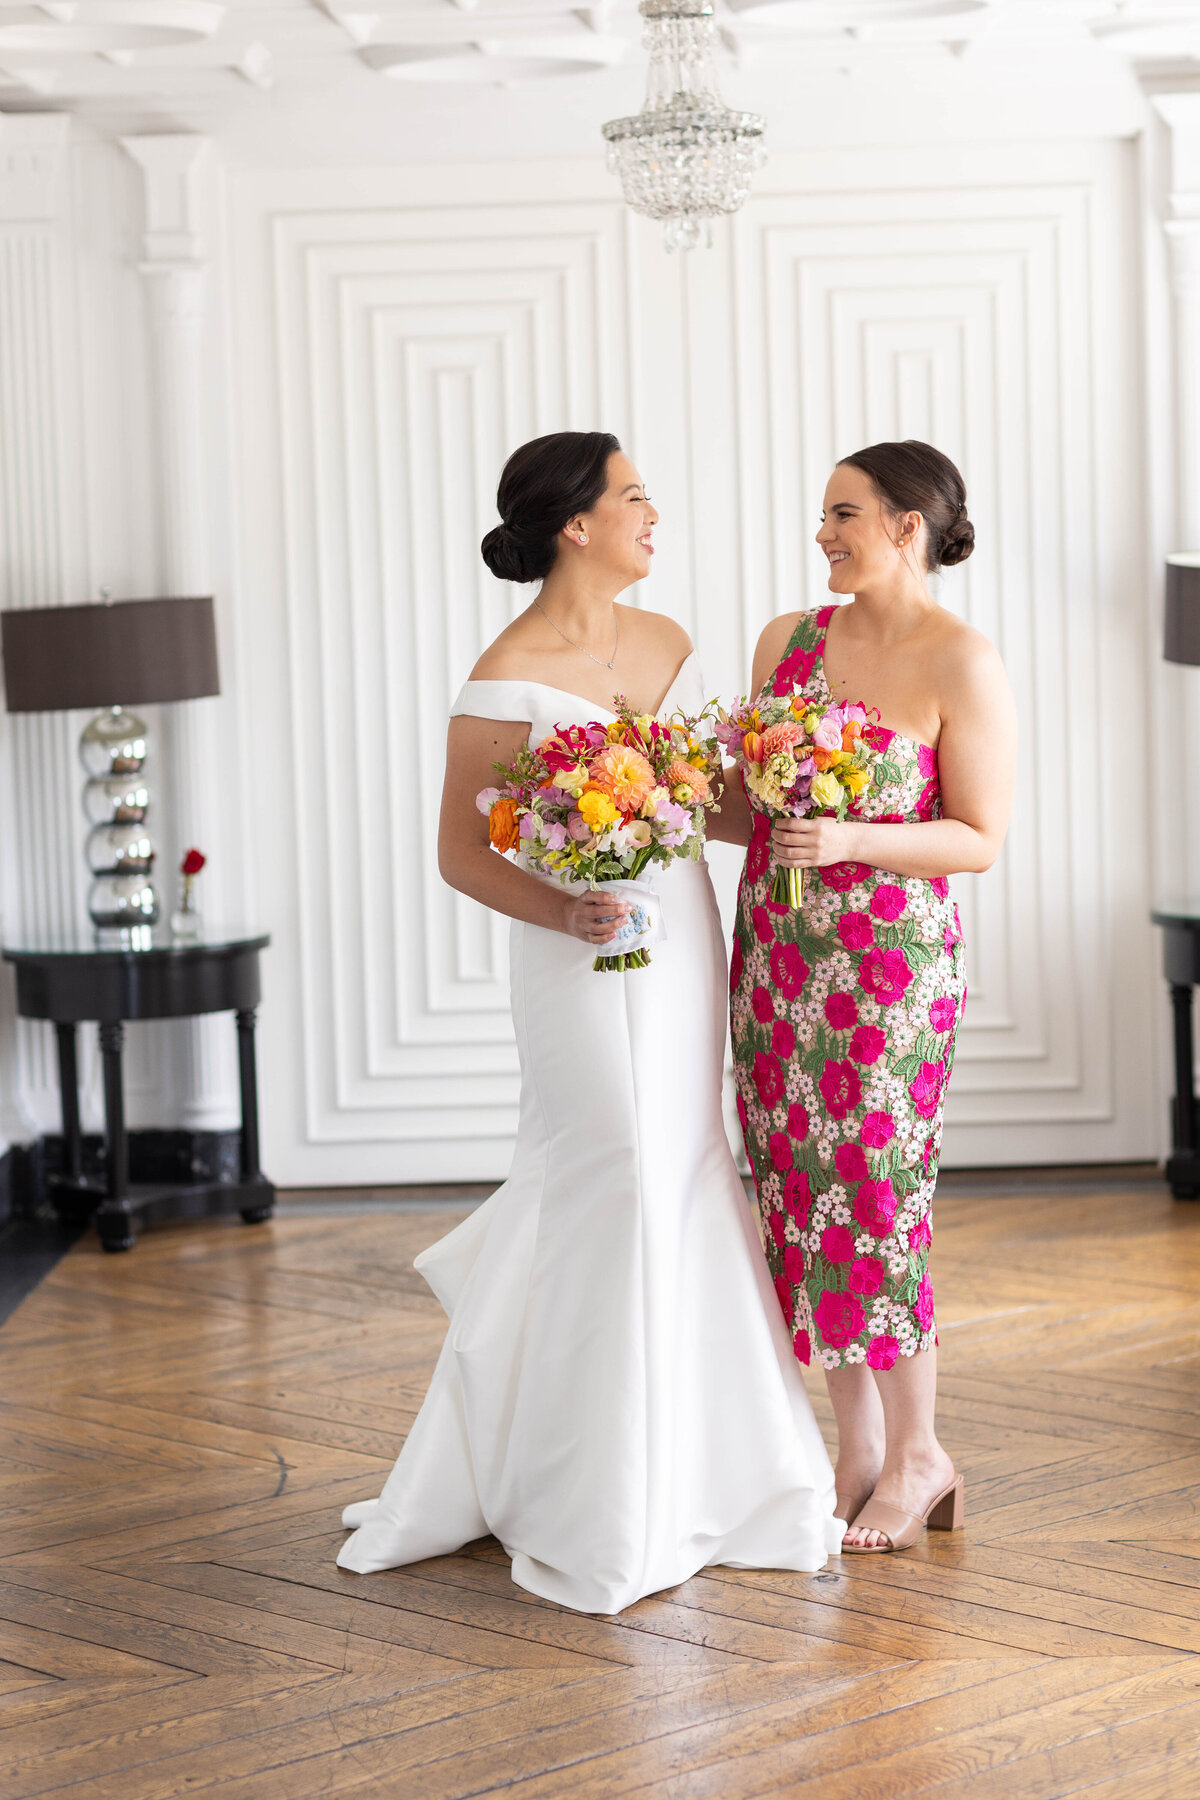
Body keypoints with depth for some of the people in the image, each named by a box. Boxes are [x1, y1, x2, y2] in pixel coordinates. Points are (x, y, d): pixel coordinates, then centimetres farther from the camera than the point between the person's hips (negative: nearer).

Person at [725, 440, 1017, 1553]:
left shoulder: (962, 667, -8)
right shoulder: (787, 641, 9)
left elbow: (979, 838, -9)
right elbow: (749, 808, 13)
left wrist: (850, 840, -21)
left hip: (889, 962, -6)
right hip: (776, 953, 6)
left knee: (874, 1202, -2)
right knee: (800, 1195, 7)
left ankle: (916, 1458, 13)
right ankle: (857, 1450, 18)